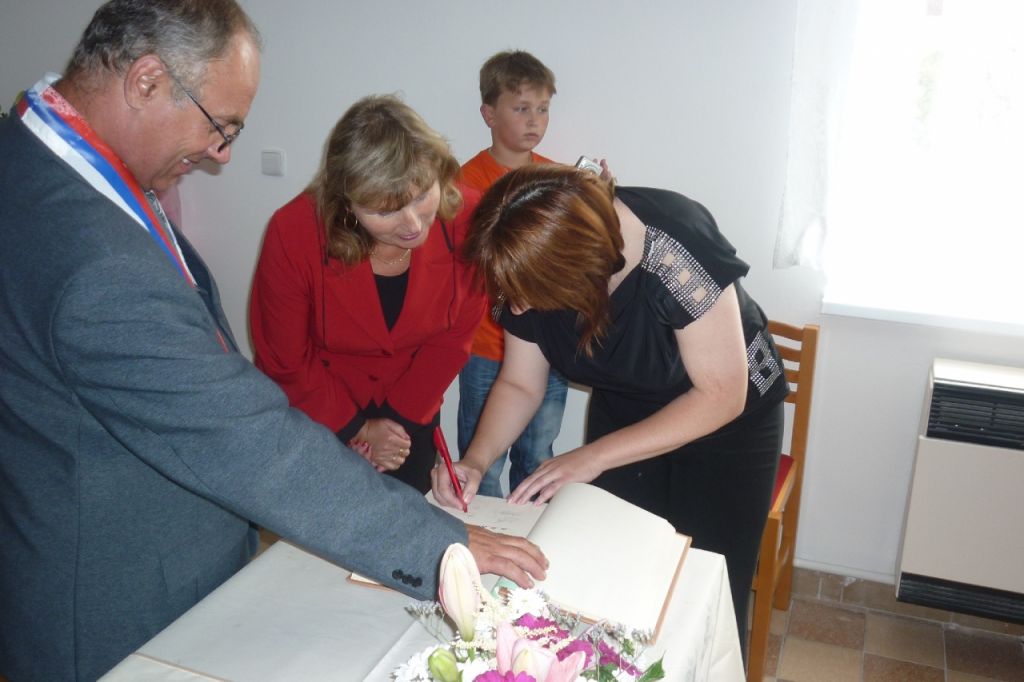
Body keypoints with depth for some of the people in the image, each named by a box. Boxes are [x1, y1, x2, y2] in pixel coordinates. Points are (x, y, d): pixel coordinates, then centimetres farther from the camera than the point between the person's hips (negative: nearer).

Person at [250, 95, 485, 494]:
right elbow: (286, 363, -14)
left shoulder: (467, 219, -23)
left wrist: (400, 419, -11)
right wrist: (358, 429, -9)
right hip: (312, 415, -2)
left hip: (410, 415, 2)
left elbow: (454, 335, -9)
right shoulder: (293, 233, -27)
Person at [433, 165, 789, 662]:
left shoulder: (674, 251, -35)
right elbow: (518, 385, -6)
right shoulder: (532, 262, -18)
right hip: (623, 412, 4)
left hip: (728, 420, -4)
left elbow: (722, 394, -28)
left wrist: (592, 457, -30)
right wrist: (477, 461, -23)